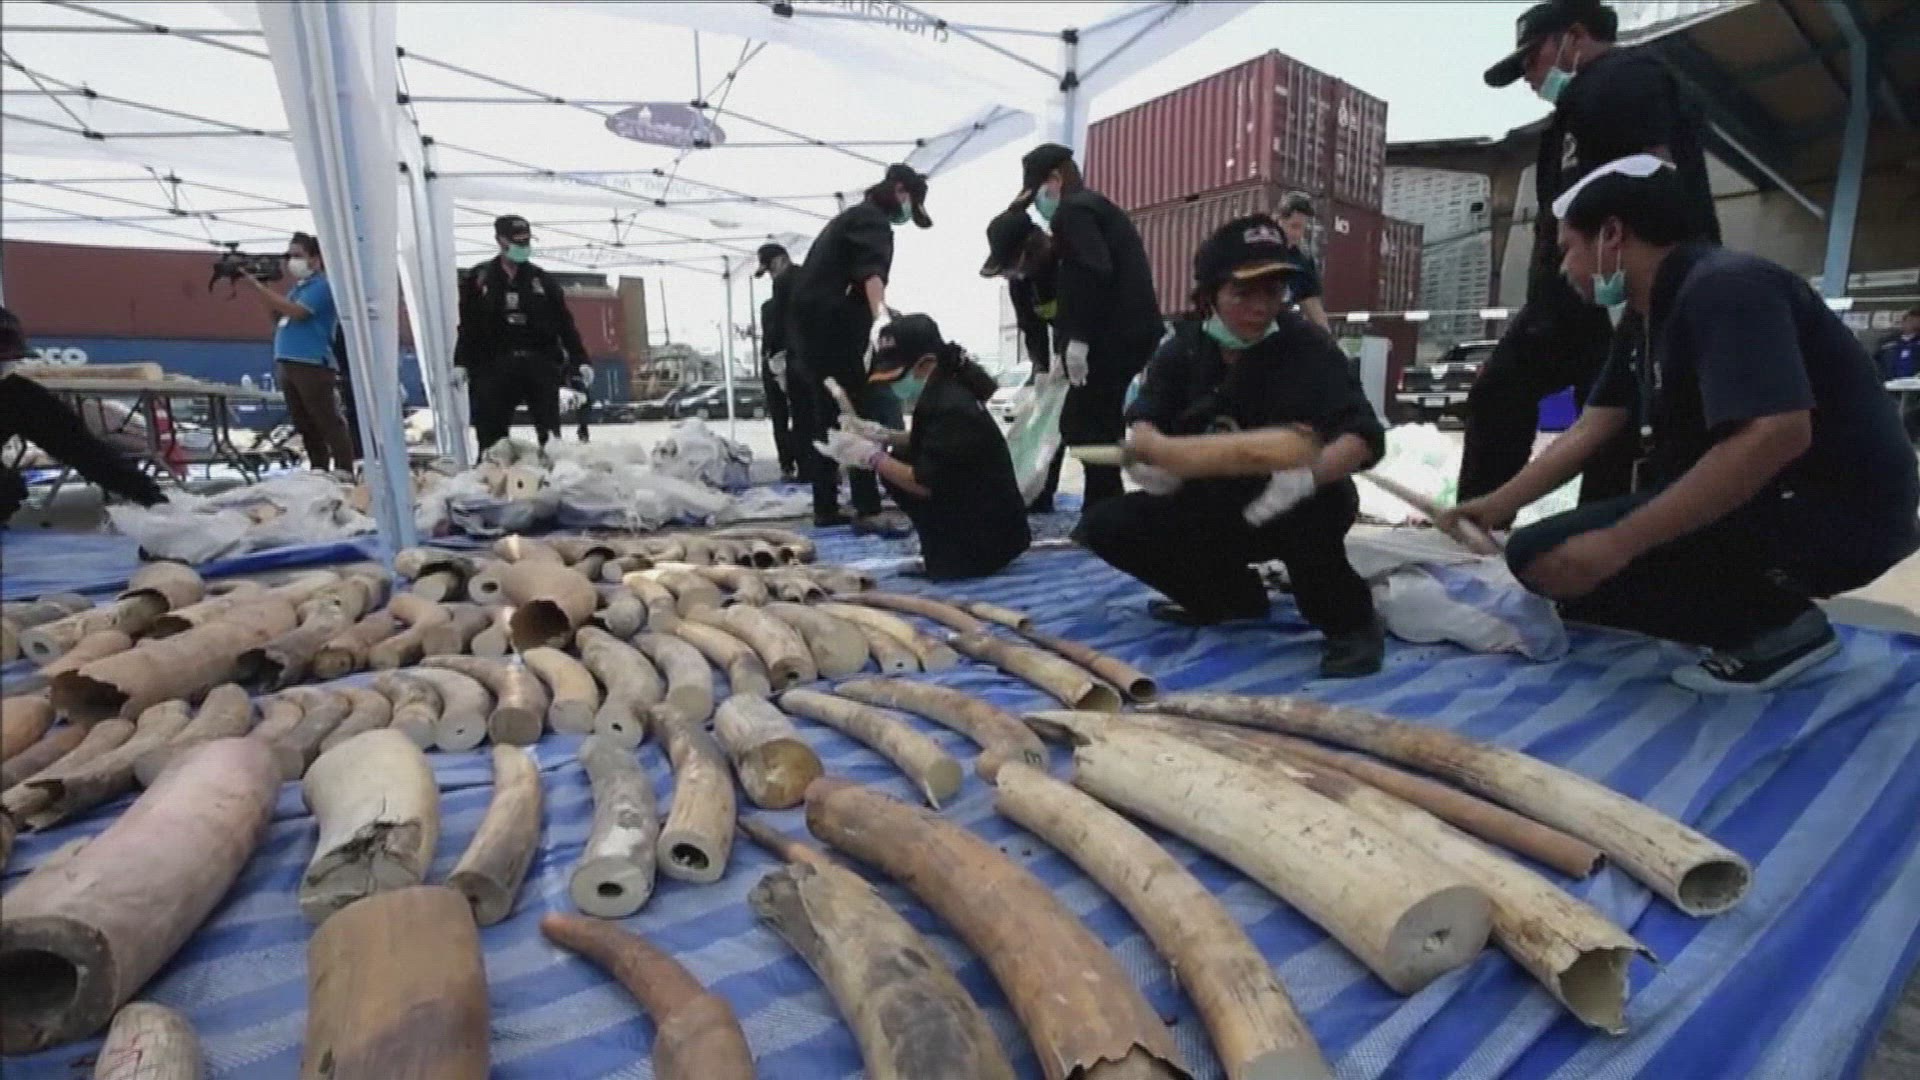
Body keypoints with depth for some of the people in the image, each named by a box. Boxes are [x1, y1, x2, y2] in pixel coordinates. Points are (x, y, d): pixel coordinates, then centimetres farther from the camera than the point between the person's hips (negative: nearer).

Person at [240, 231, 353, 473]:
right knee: (304, 425, 10)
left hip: (312, 366, -10)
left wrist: (257, 285, -14)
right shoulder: (299, 287, 22)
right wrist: (254, 284, 9)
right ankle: (319, 471, 15)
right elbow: (275, 310, 21)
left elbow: (295, 311, -17)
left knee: (330, 423, -10)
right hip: (288, 364, 10)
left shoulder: (322, 285, -6)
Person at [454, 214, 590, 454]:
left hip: (540, 364, 1)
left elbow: (565, 323, 8)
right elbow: (467, 326, 9)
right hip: (494, 366, 0)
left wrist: (580, 360, -1)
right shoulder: (478, 279, 10)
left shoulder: (542, 280, 12)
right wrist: (461, 364, 0)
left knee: (550, 430, -1)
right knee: (492, 432, -1)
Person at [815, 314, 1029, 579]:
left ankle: (946, 556, 1)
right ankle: (941, 548, 10)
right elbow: (922, 444, 17)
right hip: (968, 515, 9)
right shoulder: (939, 395, 3)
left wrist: (870, 456, -18)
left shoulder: (951, 408, -25)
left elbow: (926, 484, -24)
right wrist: (882, 436, 2)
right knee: (898, 463, 7)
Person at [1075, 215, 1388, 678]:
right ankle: (1234, 597, 10)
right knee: (1105, 526, -8)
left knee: (1307, 509, -40)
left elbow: (1365, 436, -29)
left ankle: (1351, 624, -9)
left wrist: (1308, 474, -51)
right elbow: (1141, 429, -13)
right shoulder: (1184, 348, -7)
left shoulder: (1307, 348, -20)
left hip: (1292, 508, -4)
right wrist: (1159, 450, -39)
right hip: (1213, 509, 5)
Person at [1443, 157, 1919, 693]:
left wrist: (1618, 544, -33)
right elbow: (1589, 431, 12)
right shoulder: (1654, 317, 11)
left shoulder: (1723, 288, -19)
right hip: (1759, 497, 10)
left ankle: (1775, 623, -7)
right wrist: (1500, 503, 9)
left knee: (1543, 557, -19)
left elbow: (1776, 436, -32)